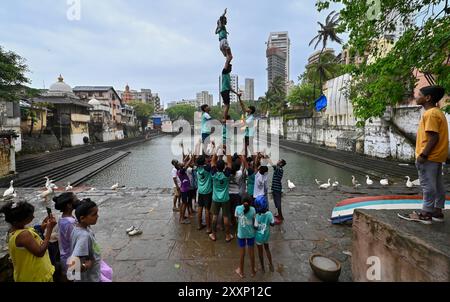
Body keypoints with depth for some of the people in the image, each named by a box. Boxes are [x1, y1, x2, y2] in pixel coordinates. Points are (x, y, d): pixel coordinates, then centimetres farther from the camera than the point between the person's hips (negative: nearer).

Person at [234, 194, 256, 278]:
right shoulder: (252, 209, -15)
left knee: (242, 253, 17)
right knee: (251, 253, 19)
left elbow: (237, 220, -5)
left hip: (241, 234, 0)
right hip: (251, 233, 0)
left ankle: (241, 271, 35)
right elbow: (254, 222, -7)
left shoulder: (238, 208, -15)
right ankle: (253, 271, 37)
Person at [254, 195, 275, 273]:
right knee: (267, 248, 28)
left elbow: (256, 227, -22)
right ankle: (271, 265, 38)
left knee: (260, 251, 19)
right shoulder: (269, 214, -21)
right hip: (266, 235, 3)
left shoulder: (257, 216, -30)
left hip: (259, 236, -3)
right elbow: (272, 224, -9)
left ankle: (262, 267, 36)